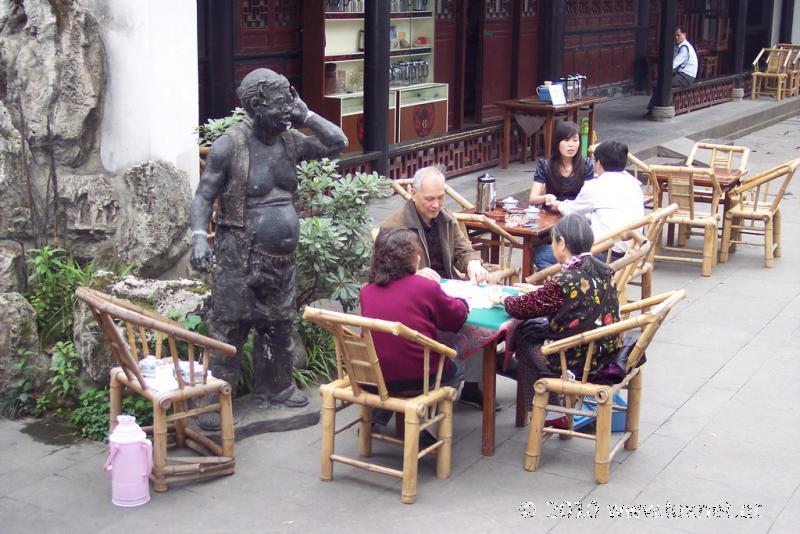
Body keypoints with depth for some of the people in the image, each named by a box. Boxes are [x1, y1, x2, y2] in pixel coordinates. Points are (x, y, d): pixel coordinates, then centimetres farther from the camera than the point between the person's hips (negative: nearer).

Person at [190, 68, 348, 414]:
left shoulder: (289, 140, 6)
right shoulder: (230, 145, -12)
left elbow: (337, 143, 7)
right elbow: (204, 196, -10)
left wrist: (305, 116, -1)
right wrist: (199, 236, -24)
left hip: (281, 256, 6)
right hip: (240, 256, -6)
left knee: (279, 324, 17)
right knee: (229, 327, -4)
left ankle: (274, 387, 33)